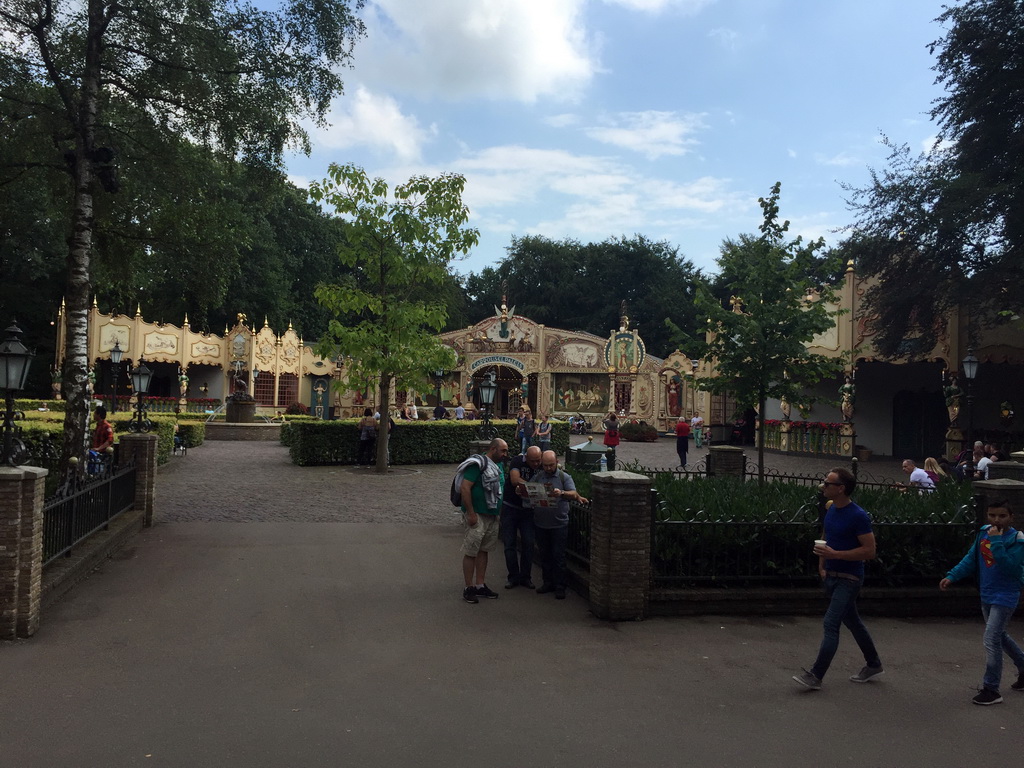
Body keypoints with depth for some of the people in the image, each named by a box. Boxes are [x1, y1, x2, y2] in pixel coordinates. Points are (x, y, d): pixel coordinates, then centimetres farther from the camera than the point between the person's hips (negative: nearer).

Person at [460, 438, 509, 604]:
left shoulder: (499, 465, 12)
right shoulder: (478, 464, -15)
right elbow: (465, 488, -20)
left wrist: (498, 511, 12)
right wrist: (470, 513, -21)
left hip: (492, 516, 8)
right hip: (477, 516, -8)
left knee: (484, 551, 14)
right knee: (471, 552, -1)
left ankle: (480, 585, 22)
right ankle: (469, 588, 7)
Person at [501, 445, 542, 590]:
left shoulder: (542, 467, -4)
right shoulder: (517, 461, -13)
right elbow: (515, 480, -27)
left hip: (527, 510, 2)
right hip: (510, 507, -2)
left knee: (529, 543, -1)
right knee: (509, 543, 0)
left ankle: (526, 577, 12)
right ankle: (513, 577, 11)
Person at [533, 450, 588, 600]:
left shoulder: (564, 478, 0)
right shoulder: (537, 477, 8)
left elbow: (574, 494, -12)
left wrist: (562, 493, -33)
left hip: (559, 524, -3)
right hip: (540, 524, 3)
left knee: (558, 555, -1)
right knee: (544, 555, 11)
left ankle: (559, 587, 6)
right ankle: (547, 583, 23)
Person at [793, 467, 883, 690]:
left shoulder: (858, 516, -19)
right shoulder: (831, 509, 5)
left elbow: (869, 550, -20)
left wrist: (835, 554, -26)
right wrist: (822, 565, 14)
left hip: (848, 579, -8)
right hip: (831, 576, 8)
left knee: (831, 624, -10)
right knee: (852, 621, 19)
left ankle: (816, 676, -7)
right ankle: (873, 665, 35)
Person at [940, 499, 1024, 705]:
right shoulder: (984, 533, 1)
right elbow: (970, 559, 7)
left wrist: (996, 542, -32)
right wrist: (951, 576, -2)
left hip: (1005, 597, -7)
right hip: (987, 595, 7)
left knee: (991, 640, -11)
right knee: (1000, 636, 22)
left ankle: (991, 689, -3)